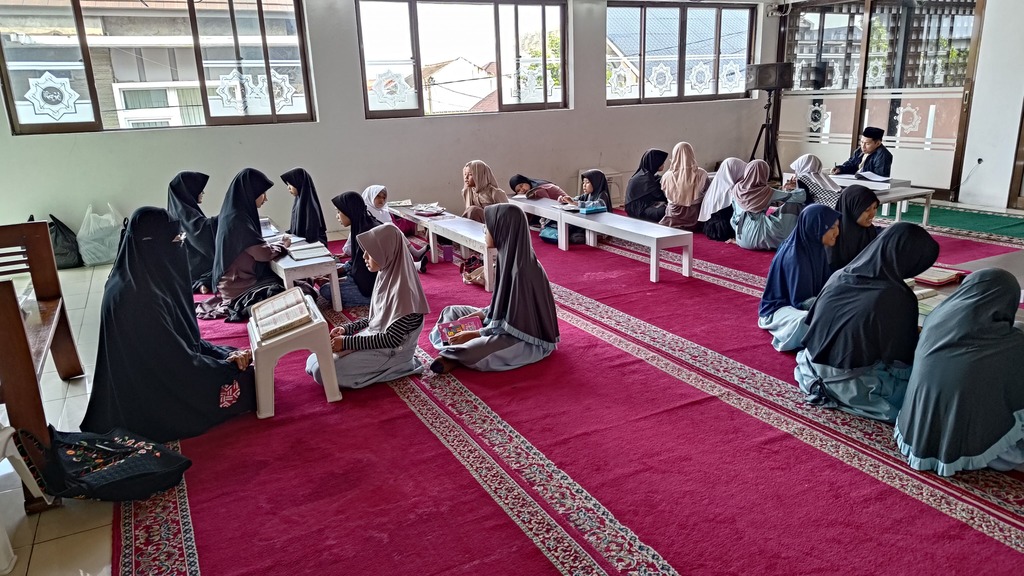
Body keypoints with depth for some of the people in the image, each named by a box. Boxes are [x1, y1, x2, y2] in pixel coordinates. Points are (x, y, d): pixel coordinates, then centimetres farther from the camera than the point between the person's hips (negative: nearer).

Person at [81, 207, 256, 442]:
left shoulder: (140, 279, -1)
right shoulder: (140, 297, -31)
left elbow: (180, 338, 7)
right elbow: (178, 362, -25)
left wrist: (225, 355, 0)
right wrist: (229, 365, -12)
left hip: (155, 373, 9)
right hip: (153, 398, -9)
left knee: (236, 360, 12)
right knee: (248, 378, -3)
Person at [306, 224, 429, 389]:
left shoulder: (402, 289, -27)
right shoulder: (385, 275, 1)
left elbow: (392, 339, -24)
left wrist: (346, 342, -21)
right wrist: (346, 329, 1)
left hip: (391, 352, -9)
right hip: (374, 338, 9)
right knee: (314, 362, 7)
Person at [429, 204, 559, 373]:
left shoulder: (522, 271, -29)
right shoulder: (510, 256, -1)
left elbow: (514, 323, -25)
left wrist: (476, 334, -20)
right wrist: (482, 313, 2)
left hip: (526, 339, -10)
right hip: (510, 325, 10)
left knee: (473, 352, -36)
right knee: (451, 312, 12)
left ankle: (456, 357, -5)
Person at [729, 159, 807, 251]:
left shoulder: (736, 189, 4)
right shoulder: (766, 192, -6)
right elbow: (801, 196, -2)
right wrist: (793, 189, 22)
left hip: (741, 239, 6)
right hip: (760, 239, -5)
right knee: (793, 205, 5)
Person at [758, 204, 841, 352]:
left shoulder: (816, 247, -1)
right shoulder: (795, 257, -27)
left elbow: (827, 283, 6)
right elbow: (801, 301, -24)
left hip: (802, 302, 9)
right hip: (780, 308, -9)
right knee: (807, 322, -39)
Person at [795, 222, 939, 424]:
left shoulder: (838, 277, -5)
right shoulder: (899, 297, -24)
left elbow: (812, 323, 8)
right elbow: (903, 356, -13)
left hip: (815, 373, 7)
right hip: (855, 386, -7)